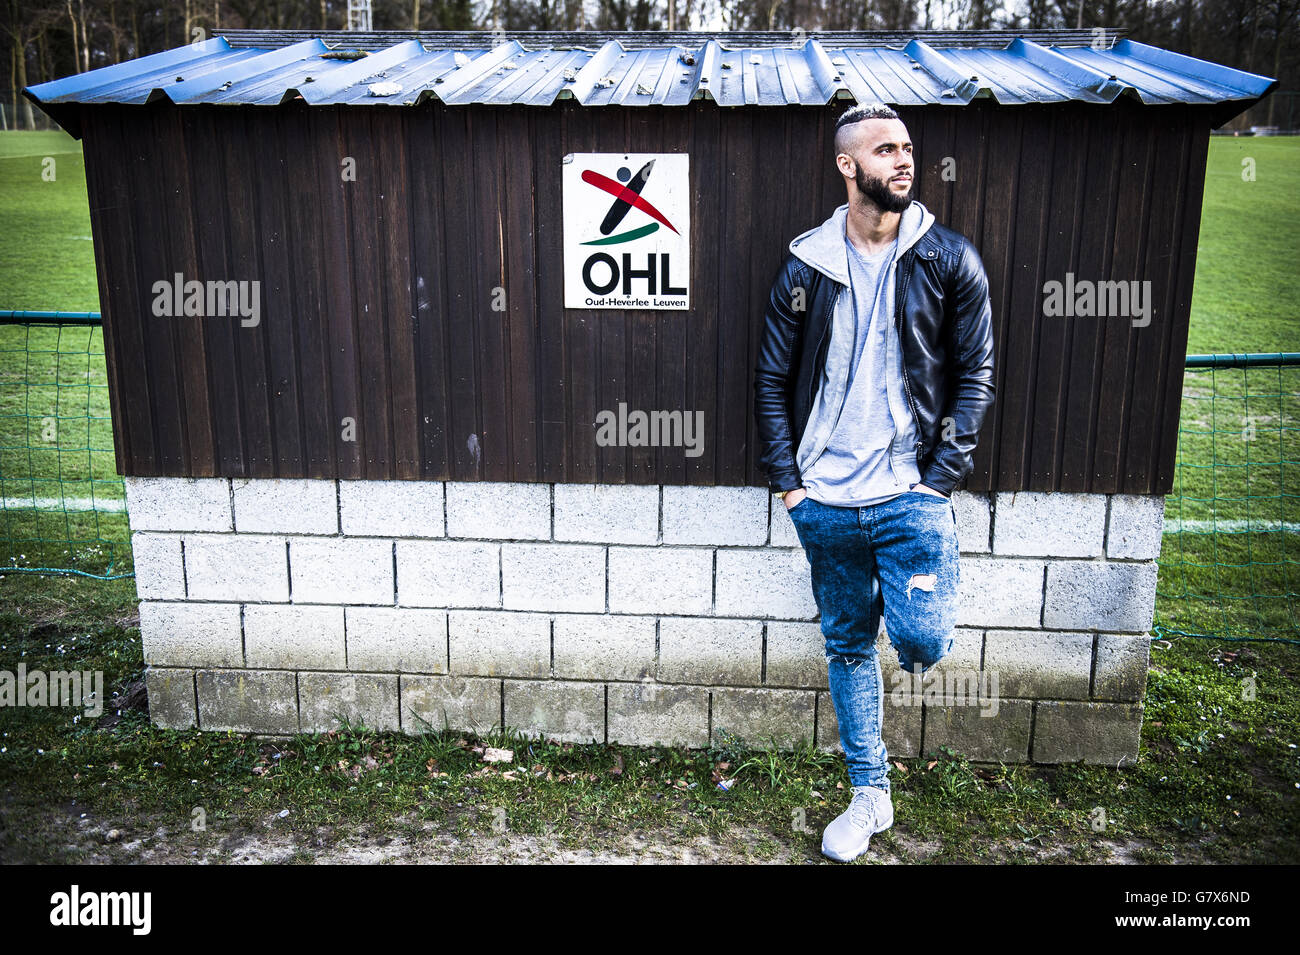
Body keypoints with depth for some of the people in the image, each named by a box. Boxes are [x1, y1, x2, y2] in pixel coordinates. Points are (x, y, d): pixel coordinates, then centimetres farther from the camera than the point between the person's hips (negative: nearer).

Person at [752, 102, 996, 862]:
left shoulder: (951, 259, 0)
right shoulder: (806, 266, 3)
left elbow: (976, 377, 2)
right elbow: (772, 381, 6)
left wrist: (940, 479, -7)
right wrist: (787, 481, -1)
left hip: (912, 492, -2)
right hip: (825, 500, 2)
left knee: (922, 638, -13)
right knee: (848, 647, 11)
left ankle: (913, 605, 25)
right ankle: (871, 795, 28)